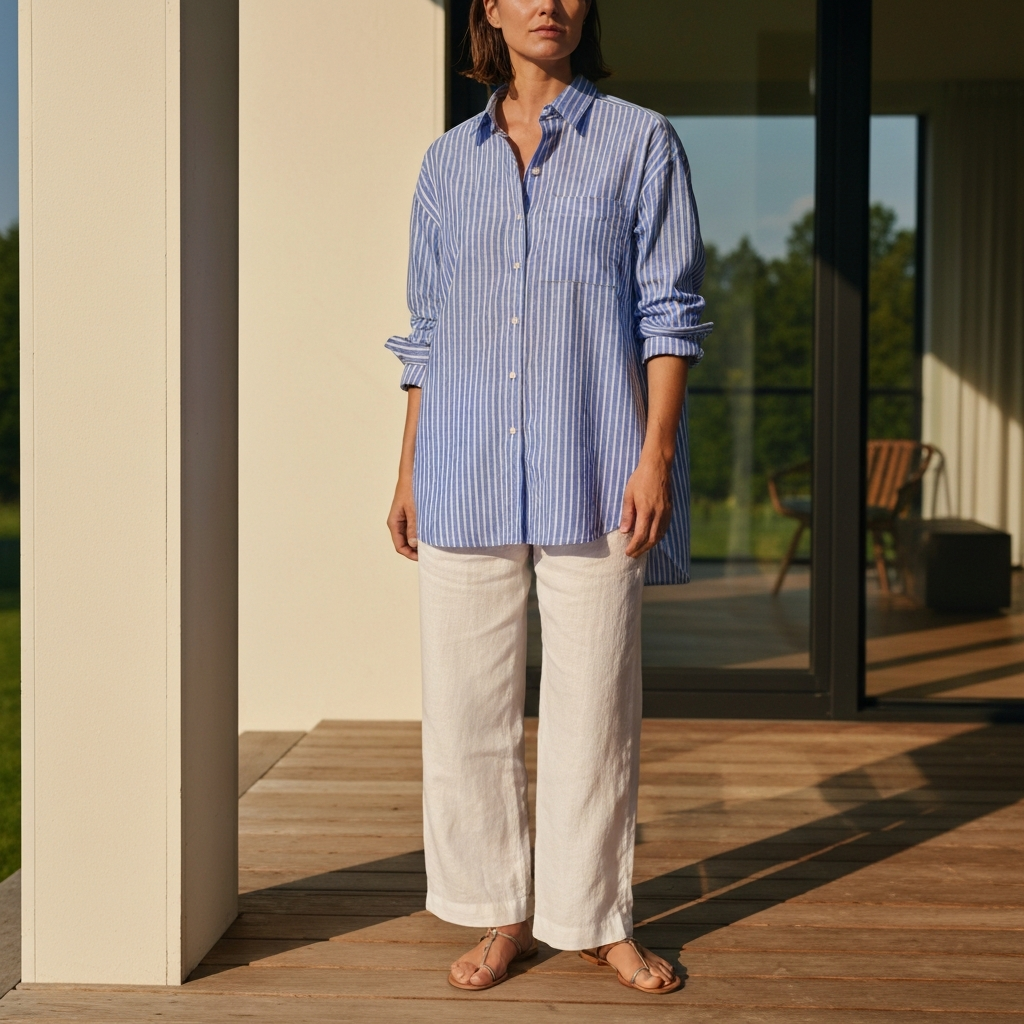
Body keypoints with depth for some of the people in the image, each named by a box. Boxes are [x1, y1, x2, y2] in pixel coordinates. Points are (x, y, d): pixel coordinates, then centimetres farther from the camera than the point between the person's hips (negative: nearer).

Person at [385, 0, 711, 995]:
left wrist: (656, 454, -9)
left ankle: (598, 919, 18)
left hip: (591, 472, -3)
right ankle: (502, 914, 20)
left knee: (596, 705, 3)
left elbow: (668, 310, 0)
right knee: (467, 704, 4)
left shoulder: (640, 142, 5)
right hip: (468, 475, 3)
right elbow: (427, 329, 15)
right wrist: (408, 468, 10)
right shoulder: (449, 161, 14)